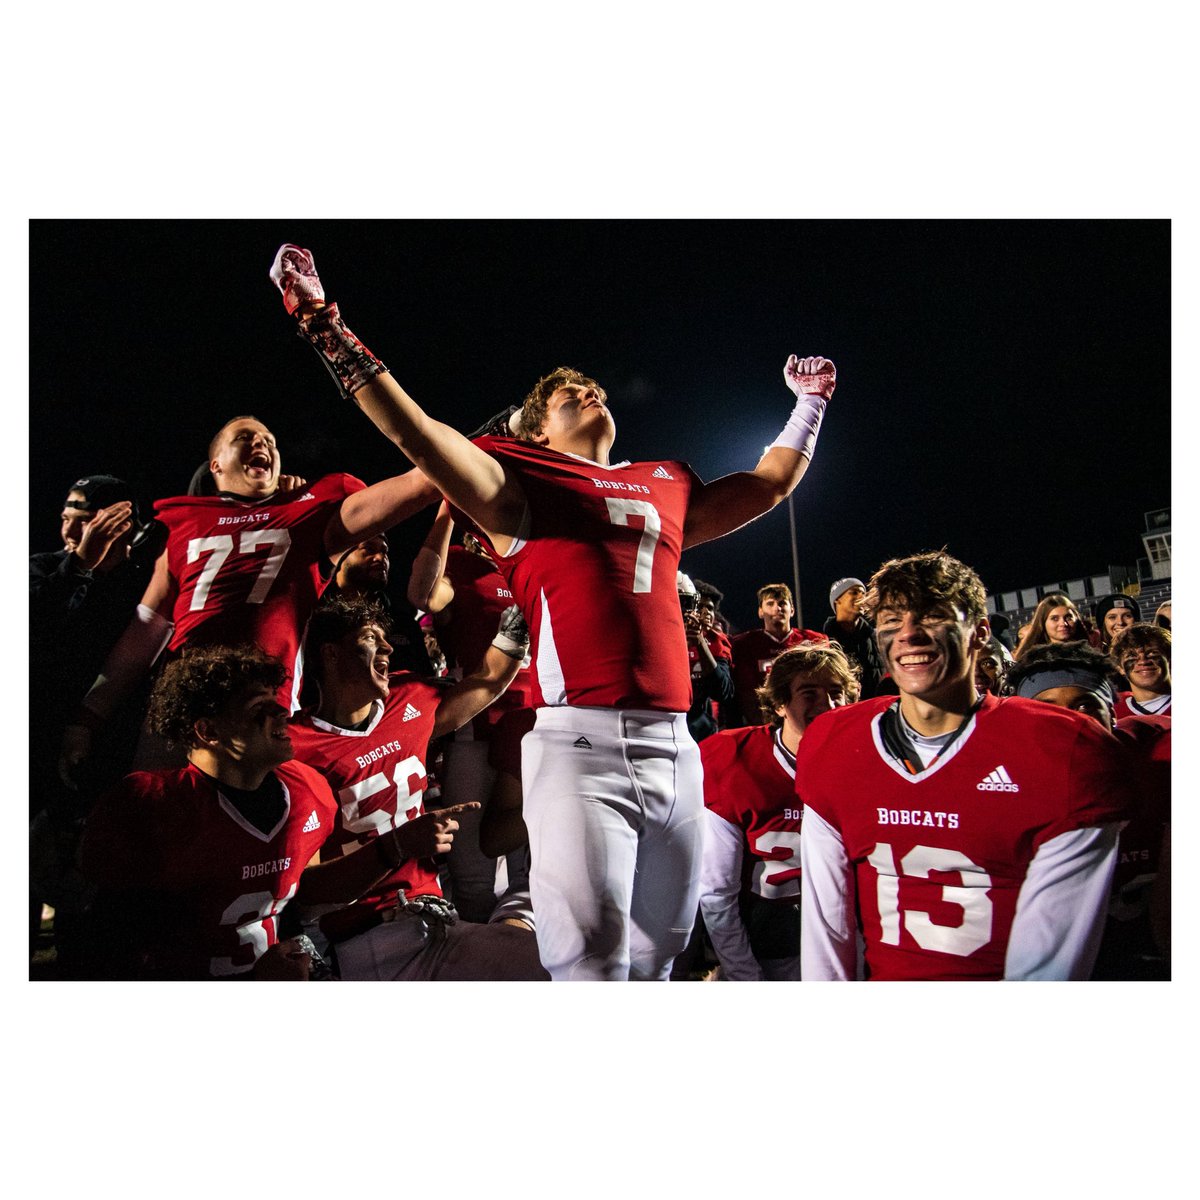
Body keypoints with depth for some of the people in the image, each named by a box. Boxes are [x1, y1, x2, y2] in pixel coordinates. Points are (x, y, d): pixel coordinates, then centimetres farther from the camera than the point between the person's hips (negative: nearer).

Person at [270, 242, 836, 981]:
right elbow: (417, 433, -3)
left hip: (674, 744, 5)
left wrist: (812, 401, 45)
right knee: (590, 959, -7)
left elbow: (771, 483, 36)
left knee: (657, 955, 12)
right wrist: (326, 327, -8)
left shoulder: (668, 485, 24)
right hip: (579, 739, -5)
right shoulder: (522, 482, 10)